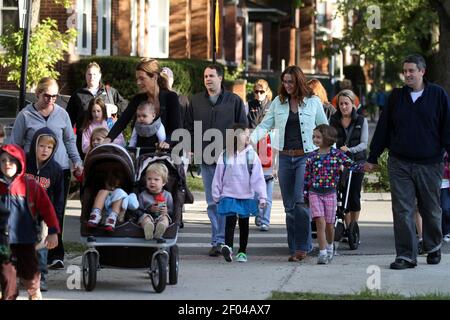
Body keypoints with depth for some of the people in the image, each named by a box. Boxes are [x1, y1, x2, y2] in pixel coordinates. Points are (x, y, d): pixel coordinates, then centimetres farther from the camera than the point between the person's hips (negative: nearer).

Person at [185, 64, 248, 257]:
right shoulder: (196, 101, 11)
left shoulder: (234, 101, 3)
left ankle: (220, 240, -2)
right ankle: (218, 240, 8)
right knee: (212, 202, 4)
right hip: (206, 159, 3)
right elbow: (189, 128, 16)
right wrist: (191, 149, 6)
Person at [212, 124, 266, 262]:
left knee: (244, 224, 10)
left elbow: (258, 177, -2)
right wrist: (216, 195, 9)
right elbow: (218, 177, 5)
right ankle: (228, 247, -25)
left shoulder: (251, 155, -3)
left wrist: (262, 196, -5)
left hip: (247, 196, 1)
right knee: (230, 221, -14)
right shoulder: (225, 156, -3)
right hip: (229, 195, -1)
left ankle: (242, 252, 18)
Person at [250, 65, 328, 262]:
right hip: (285, 157, 4)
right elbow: (265, 125, 6)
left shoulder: (313, 102, 2)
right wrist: (251, 139, -11)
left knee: (300, 202, -15)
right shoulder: (278, 102, 9)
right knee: (289, 205, 6)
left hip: (306, 157, -4)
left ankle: (303, 246, -6)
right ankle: (294, 248, 13)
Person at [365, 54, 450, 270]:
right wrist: (372, 158, 12)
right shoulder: (396, 96, 8)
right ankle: (406, 256, -1)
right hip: (399, 164, 2)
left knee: (431, 209, 10)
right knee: (402, 211, -4)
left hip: (429, 164, -2)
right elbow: (383, 128, 12)